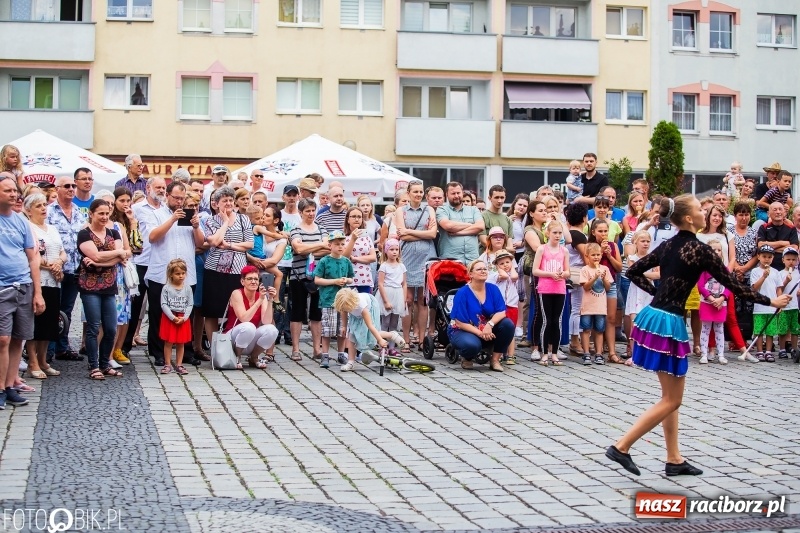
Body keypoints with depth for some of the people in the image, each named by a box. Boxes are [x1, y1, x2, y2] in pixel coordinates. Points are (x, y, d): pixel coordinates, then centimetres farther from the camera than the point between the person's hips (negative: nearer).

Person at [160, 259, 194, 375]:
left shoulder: (187, 288, 0)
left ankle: (179, 365, 14)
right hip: (169, 318, -2)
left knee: (181, 343, 7)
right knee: (168, 342, 2)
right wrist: (173, 317, -17)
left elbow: (190, 305, -1)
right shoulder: (166, 288, -7)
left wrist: (184, 318, -13)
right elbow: (164, 305, -10)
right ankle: (168, 364, 9)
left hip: (183, 319, 2)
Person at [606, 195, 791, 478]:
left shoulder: (668, 245, 9)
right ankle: (621, 446, -3)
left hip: (654, 315, 8)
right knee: (671, 400, 1)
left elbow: (633, 271, 13)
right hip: (669, 323, -8)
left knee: (671, 396, 15)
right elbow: (733, 285, -7)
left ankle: (674, 459, 19)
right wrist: (770, 301, 4)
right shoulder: (699, 250, -12)